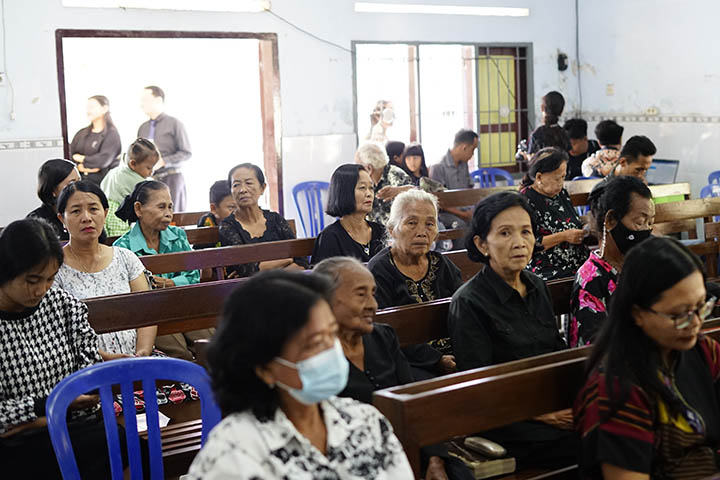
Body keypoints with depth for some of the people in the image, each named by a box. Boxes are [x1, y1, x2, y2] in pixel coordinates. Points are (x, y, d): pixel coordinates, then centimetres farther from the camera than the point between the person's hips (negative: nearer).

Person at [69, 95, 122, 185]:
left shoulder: (112, 134, -2)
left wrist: (81, 159, -1)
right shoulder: (81, 133, 15)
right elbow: (71, 155, 8)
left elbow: (103, 159, -13)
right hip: (81, 180, 5)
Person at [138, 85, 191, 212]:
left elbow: (186, 153, -4)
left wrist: (163, 162, -14)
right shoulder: (143, 128, 17)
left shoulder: (174, 123, 1)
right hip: (148, 179, 4)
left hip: (171, 178, -4)